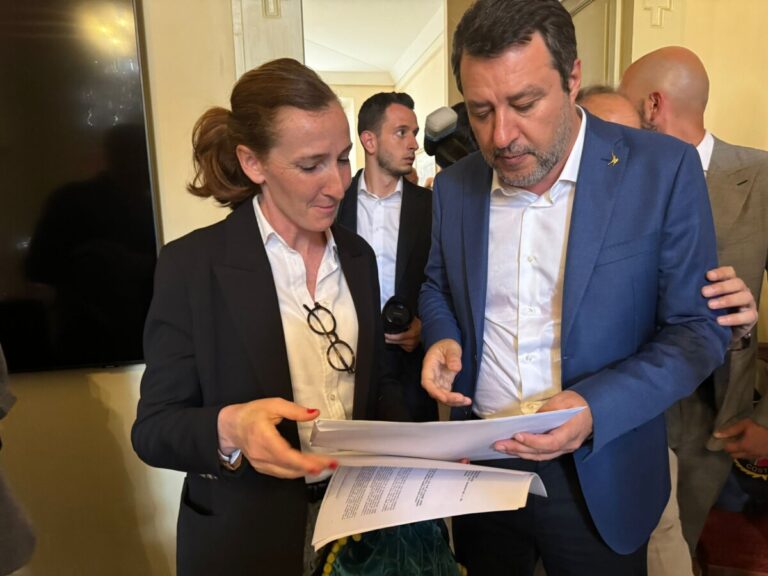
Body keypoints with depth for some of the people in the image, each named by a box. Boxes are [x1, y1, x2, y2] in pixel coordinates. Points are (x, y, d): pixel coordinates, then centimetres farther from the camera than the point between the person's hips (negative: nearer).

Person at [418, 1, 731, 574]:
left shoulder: (663, 169, -13)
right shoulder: (455, 185, -2)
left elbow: (698, 328, -10)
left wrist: (594, 408, -25)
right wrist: (443, 338, -11)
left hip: (597, 481, -3)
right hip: (479, 463, 4)